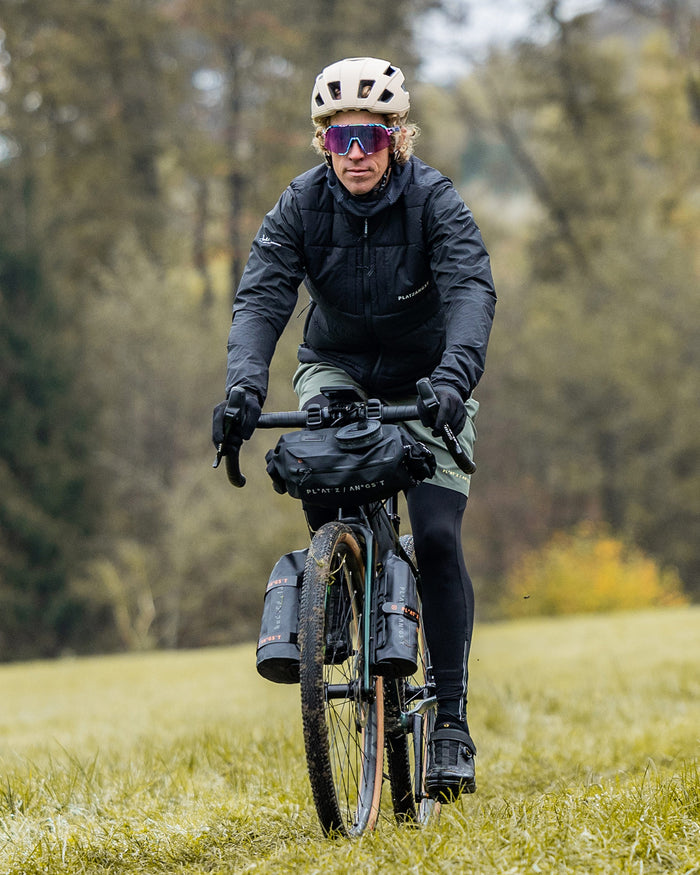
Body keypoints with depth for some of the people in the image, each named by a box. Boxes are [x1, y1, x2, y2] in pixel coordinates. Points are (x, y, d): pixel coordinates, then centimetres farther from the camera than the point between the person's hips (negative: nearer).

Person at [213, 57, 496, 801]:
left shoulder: (434, 200, -21)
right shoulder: (302, 205, -15)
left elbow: (471, 288, -35)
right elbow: (261, 296, -25)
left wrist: (454, 375, -54)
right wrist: (245, 384, -43)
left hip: (428, 382, -2)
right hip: (338, 368, 2)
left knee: (437, 537, -15)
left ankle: (450, 719, -8)